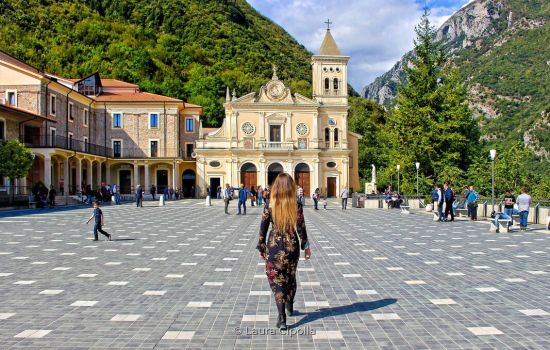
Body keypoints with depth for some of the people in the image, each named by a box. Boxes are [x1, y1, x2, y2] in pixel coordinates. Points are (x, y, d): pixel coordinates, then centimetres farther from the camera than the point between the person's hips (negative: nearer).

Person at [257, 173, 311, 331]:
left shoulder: (270, 207, -8)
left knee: (276, 281, 4)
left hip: (274, 247, -2)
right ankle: (289, 307, 42)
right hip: (292, 246, 2)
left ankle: (282, 318, -5)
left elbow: (263, 230, -4)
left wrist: (261, 248, 8)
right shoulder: (297, 206, -8)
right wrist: (306, 246, 8)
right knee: (290, 277, 22)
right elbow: (301, 228, -4)